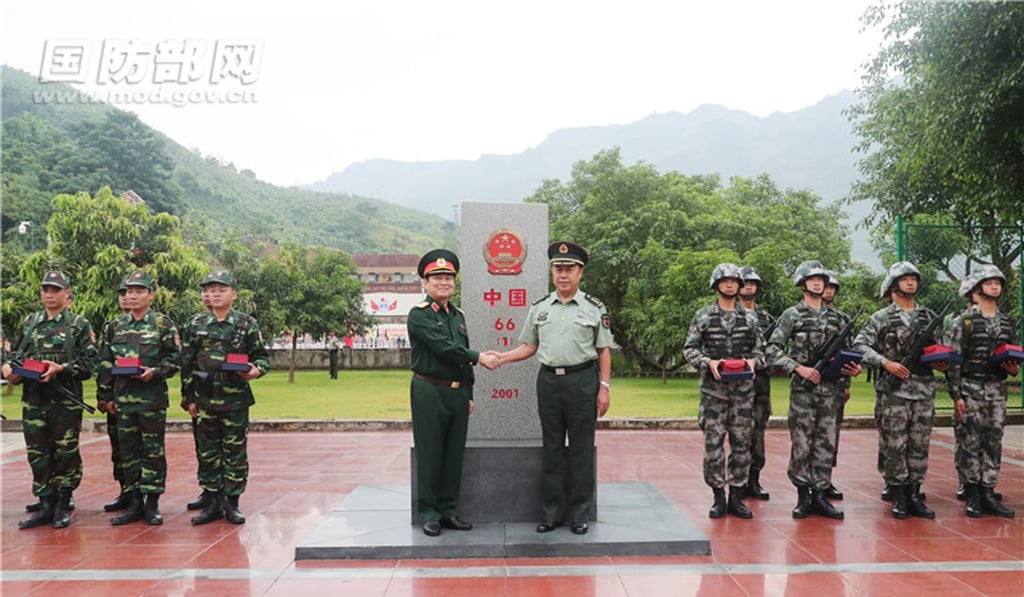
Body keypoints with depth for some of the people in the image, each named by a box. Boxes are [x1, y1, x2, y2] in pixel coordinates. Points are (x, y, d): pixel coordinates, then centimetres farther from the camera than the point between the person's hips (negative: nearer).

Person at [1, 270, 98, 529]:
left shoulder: (79, 325, 1)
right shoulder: (29, 324, 14)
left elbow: (89, 362, -5)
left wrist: (62, 368, -18)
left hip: (66, 401, -4)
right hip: (33, 400, 4)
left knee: (66, 454, 1)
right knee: (38, 454, 7)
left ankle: (62, 507, 13)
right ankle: (46, 505, 18)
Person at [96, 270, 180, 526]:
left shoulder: (163, 324, -1)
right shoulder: (117, 326, 11)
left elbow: (175, 358, -4)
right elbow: (105, 363, 14)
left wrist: (155, 372, -19)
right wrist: (105, 395, 10)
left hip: (152, 397, -4)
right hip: (123, 398, 5)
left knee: (153, 450, 2)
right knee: (127, 450, 9)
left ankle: (152, 504, 11)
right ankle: (134, 503, 18)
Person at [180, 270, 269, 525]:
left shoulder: (247, 324, 0)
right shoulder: (196, 325, 7)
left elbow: (262, 356, 4)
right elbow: (186, 364, 9)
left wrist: (256, 370, -19)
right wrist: (189, 397, 5)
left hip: (236, 401, -2)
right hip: (204, 401, 2)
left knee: (235, 454, 4)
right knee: (207, 454, 8)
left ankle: (232, 503, 15)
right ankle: (212, 503, 20)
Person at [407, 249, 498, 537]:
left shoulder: (458, 315, 16)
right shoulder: (419, 314, -6)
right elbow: (444, 347, -18)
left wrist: (469, 394, 16)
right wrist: (480, 357, -15)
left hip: (458, 392, 7)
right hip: (430, 392, -6)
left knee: (454, 454, 10)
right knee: (430, 455, 1)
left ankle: (449, 510, 20)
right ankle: (428, 514, 11)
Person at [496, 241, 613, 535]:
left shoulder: (594, 308, 1)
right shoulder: (539, 308, 8)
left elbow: (603, 351, 1)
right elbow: (529, 346, 11)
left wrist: (604, 387, -5)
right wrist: (501, 357, -4)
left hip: (583, 381, -3)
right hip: (548, 380, 3)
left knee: (581, 450, 4)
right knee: (551, 449, 9)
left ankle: (579, 514, 16)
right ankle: (551, 513, 19)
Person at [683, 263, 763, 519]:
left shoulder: (749, 317, 9)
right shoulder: (703, 316, 2)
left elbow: (759, 348, 12)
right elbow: (689, 349, 0)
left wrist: (754, 360, -10)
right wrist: (708, 362, -16)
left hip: (743, 390, 2)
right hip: (713, 391, -2)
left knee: (741, 444, 5)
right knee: (713, 444, -1)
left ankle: (736, 497, 16)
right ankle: (719, 497, 11)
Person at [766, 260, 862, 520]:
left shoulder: (835, 317, 13)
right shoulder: (792, 315, -2)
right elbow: (773, 350, -7)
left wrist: (853, 367, -1)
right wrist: (799, 368, -16)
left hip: (830, 389, 4)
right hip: (802, 390, -4)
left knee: (826, 444, 6)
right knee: (801, 445, 0)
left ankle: (819, 494, 14)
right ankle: (803, 496, 11)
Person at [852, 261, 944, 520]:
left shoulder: (929, 316, 13)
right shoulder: (881, 318, -1)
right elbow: (860, 345, -8)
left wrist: (941, 362, 1)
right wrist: (885, 363, -19)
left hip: (924, 390, 4)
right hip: (893, 390, -4)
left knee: (919, 445, 7)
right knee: (894, 445, 0)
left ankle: (914, 495, 17)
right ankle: (897, 496, 10)